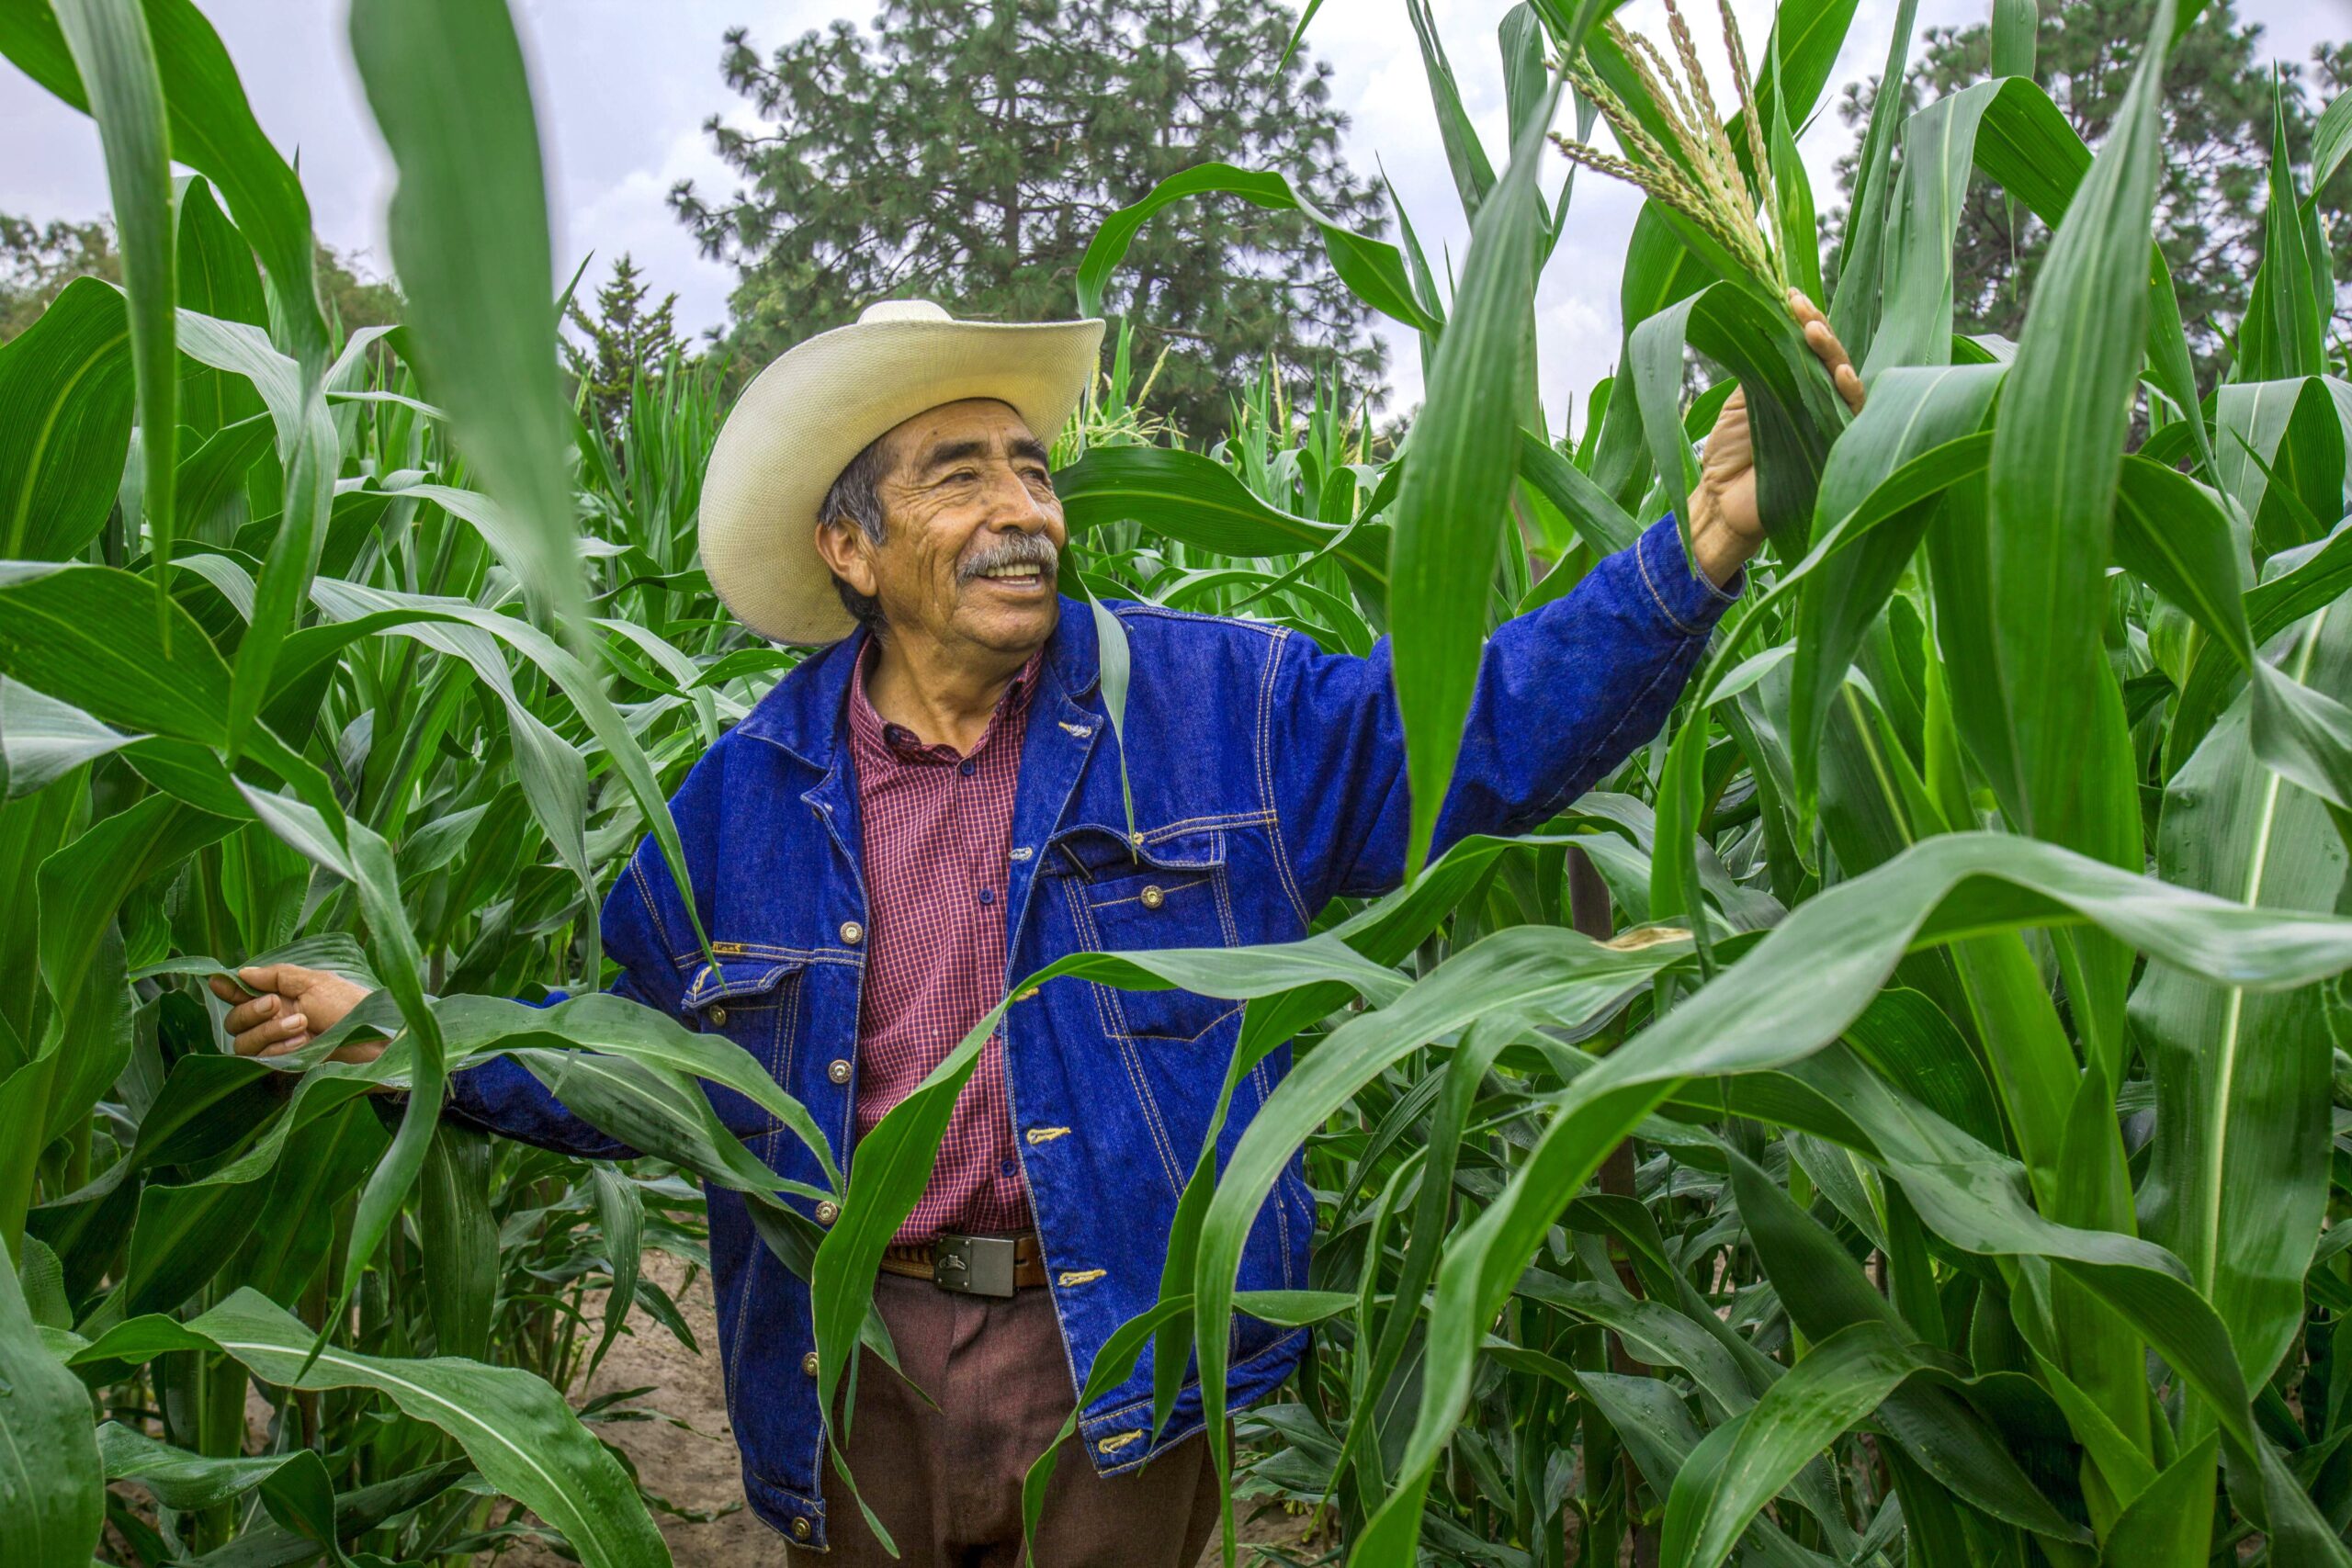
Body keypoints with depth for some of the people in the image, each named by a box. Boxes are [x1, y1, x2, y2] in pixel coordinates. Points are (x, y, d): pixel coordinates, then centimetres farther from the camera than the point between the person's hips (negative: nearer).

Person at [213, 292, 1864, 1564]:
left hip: (1121, 1365, -1)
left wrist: (1699, 549, -21)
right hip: (859, 1368, 2)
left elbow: (1487, 731, -9)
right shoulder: (750, 790, 1)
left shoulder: (1210, 705, -5)